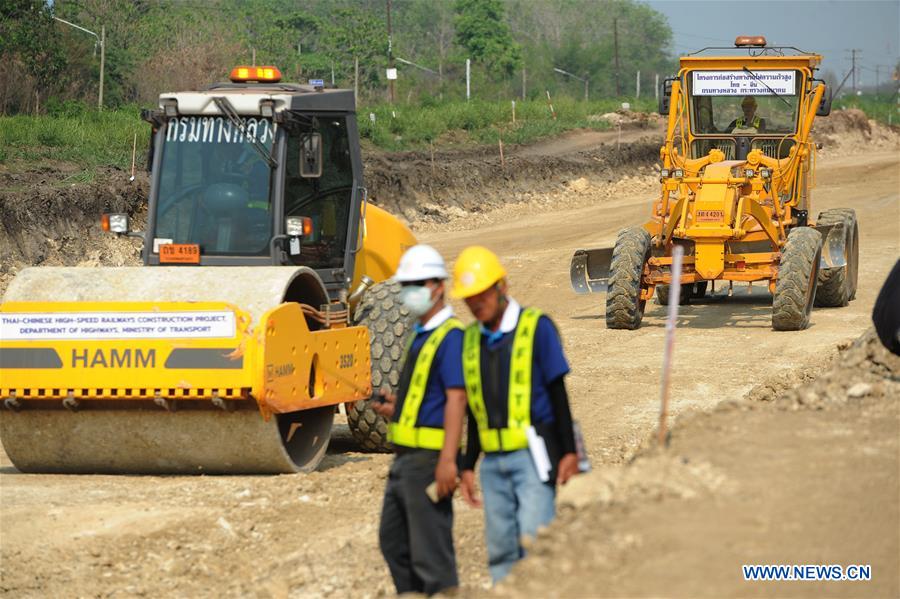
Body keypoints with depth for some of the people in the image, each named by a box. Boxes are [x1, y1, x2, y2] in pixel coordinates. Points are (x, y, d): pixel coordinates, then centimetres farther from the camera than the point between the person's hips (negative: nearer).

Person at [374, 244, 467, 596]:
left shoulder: (451, 336, -14)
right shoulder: (421, 335, 16)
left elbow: (456, 399, -21)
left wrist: (447, 461, -27)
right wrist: (396, 408, 8)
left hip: (428, 458, -10)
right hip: (405, 458, 10)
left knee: (430, 552, -6)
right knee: (393, 542, 18)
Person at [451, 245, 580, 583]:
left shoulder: (536, 327, -4)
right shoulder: (471, 338, 11)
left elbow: (558, 393, -3)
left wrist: (569, 452, -8)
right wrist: (468, 466, 16)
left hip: (532, 455, -5)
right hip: (493, 460, 5)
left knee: (534, 540, -13)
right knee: (501, 550, 5)